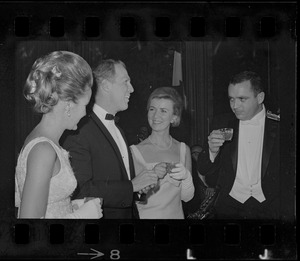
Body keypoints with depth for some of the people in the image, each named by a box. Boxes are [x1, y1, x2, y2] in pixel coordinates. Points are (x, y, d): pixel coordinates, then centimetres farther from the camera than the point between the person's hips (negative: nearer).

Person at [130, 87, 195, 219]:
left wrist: (186, 176, -18)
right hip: (146, 215, -3)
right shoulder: (135, 151, -11)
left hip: (175, 214, 3)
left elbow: (187, 197, 0)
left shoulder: (183, 150, 0)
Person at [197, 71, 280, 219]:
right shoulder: (223, 126, 7)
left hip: (268, 206, -2)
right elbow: (203, 171, 9)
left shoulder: (277, 126, 1)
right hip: (230, 205, 2)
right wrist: (212, 151, -11)